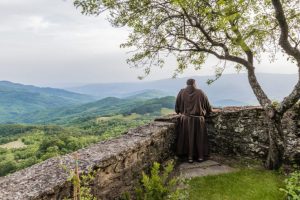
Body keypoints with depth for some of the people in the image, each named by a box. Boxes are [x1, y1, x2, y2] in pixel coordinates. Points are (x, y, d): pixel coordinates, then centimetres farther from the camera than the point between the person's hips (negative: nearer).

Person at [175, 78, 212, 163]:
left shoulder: (182, 92, 0)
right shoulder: (200, 92, -1)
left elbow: (177, 106, 3)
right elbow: (208, 106, 5)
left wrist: (181, 112, 22)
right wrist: (207, 112, 25)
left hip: (185, 119, 0)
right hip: (198, 120, 0)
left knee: (188, 137, 10)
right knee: (199, 138, 13)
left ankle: (190, 157, 13)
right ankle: (200, 156, 21)